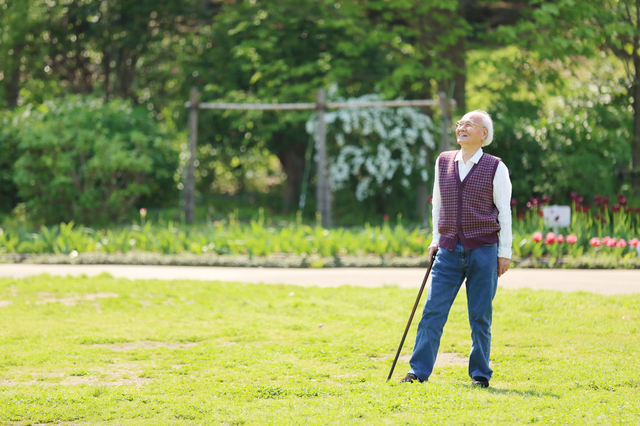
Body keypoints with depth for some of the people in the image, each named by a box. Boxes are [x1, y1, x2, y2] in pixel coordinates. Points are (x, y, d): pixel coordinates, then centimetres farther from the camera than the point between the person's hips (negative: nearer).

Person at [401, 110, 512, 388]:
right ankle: (418, 371, -2)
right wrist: (436, 239, 16)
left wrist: (504, 252, -2)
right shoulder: (443, 162, 10)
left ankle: (480, 374, 12)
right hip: (449, 250, 3)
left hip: (483, 250, -3)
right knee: (433, 311, -4)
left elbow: (504, 211, 1)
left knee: (480, 316, 2)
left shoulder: (495, 168, 0)